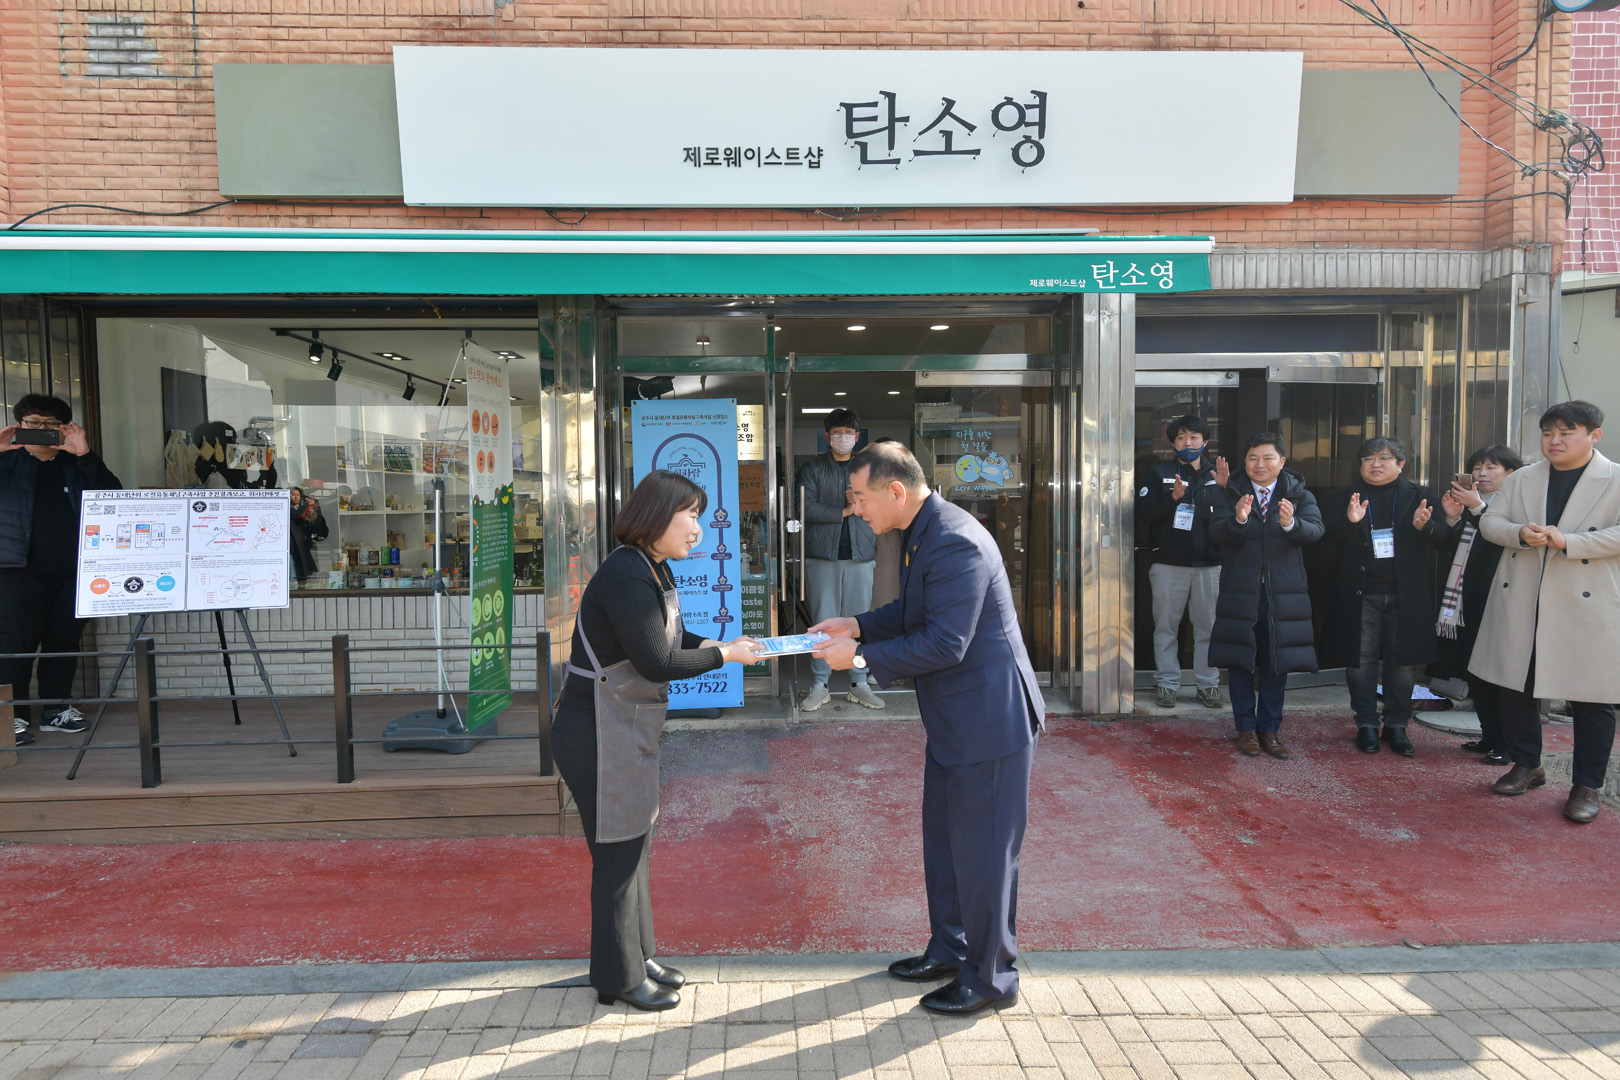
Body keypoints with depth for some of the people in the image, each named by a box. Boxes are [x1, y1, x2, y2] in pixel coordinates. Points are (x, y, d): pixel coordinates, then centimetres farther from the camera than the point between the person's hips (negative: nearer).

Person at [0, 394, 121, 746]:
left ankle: (57, 709, 19)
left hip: (72, 570, 3)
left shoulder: (76, 464, 12)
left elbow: (112, 495, -3)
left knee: (64, 643, 8)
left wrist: (85, 455, -15)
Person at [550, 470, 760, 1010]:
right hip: (600, 737, -10)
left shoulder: (651, 569, 8)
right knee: (617, 855, 3)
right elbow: (657, 662, -23)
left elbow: (666, 636, 16)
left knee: (634, 845, 19)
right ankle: (619, 977, 20)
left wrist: (718, 644, 0)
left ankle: (637, 956, 35)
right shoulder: (626, 576, -24)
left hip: (628, 732, 10)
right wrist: (723, 655, -12)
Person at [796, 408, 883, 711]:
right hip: (823, 553, -2)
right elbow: (807, 508, -7)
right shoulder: (813, 468, 6)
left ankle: (859, 684, 13)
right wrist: (844, 511, -8)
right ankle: (819, 685, 8)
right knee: (823, 620, -1)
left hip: (861, 553, 2)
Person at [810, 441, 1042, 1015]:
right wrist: (858, 625, 5)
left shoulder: (955, 543, -25)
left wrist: (861, 657, -20)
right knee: (943, 838, 21)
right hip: (954, 718, 10)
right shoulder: (922, 533, 7)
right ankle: (949, 950, 39)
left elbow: (945, 644, -27)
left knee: (982, 849, 4)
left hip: (987, 719, -10)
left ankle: (990, 977, 21)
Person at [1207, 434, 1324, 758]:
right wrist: (1238, 519, -33)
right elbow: (1216, 533, -13)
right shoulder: (1231, 495, 1)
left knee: (1277, 663, 7)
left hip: (1283, 594, 1)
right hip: (1240, 592, -1)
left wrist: (1291, 524, -33)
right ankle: (1246, 729, 17)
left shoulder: (1300, 495, 3)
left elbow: (1316, 530, -12)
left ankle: (1270, 729, 19)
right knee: (1240, 661, 5)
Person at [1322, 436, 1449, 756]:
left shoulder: (1420, 497, 9)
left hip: (1406, 597, 0)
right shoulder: (1343, 497, 8)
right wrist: (1350, 521, -26)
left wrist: (1424, 526, -23)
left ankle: (1396, 726, 17)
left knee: (1404, 661, 3)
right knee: (1361, 661, 3)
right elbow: (1328, 534, -6)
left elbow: (1443, 536, -1)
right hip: (1360, 595, 0)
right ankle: (1366, 725, 15)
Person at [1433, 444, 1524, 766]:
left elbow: (1505, 539, -20)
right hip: (1466, 600, 7)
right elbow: (1453, 549, 12)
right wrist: (1452, 518, -3)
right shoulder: (1467, 503, 15)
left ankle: (1505, 743, 4)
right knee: (1473, 670, 10)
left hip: (1494, 599, -7)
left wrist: (1478, 508, -20)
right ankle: (1489, 736, 21)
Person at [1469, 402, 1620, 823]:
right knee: (1513, 684, 11)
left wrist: (1568, 542, -24)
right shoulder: (1521, 480, 11)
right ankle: (1526, 766, 30)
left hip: (1586, 607, -4)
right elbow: (1489, 521, 7)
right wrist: (1520, 533, -14)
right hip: (1519, 603, 4)